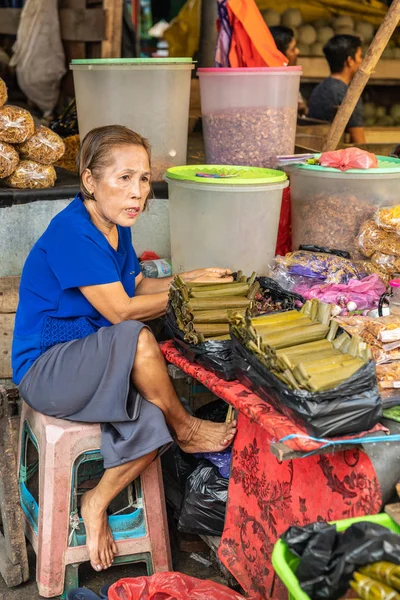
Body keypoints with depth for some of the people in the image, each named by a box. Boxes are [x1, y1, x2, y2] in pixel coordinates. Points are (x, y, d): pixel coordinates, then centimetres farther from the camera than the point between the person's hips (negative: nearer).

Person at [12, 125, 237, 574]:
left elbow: (137, 286, 14)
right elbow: (120, 310, -24)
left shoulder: (115, 226, 5)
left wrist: (190, 277, 0)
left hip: (91, 364, 8)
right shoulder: (71, 233, -23)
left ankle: (97, 502, 5)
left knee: (151, 424, -15)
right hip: (43, 371, -8)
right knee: (137, 338, -32)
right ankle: (186, 429, -6)